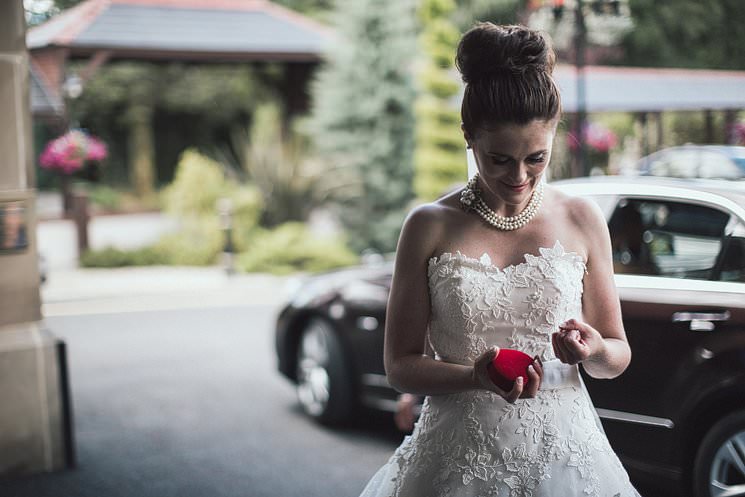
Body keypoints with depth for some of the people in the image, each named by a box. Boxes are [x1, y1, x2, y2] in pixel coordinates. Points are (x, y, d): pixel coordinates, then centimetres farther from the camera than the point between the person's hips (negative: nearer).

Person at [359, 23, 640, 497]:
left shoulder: (582, 221, 0)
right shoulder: (430, 227, -5)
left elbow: (619, 356, 7)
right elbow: (401, 365, -3)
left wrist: (593, 349, -15)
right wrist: (477, 377, -20)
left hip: (562, 454, 2)